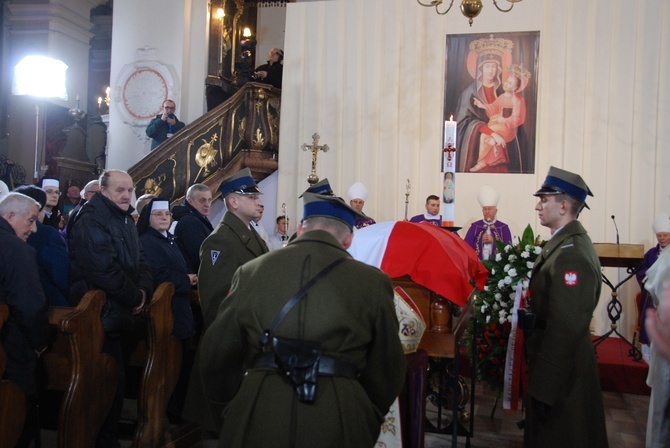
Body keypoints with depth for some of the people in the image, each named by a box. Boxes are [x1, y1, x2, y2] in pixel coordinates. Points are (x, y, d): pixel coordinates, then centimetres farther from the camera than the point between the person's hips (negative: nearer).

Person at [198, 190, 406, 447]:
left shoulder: (250, 272, 4)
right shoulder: (372, 281, 0)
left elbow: (217, 355, 8)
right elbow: (386, 370, 6)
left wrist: (229, 415, 23)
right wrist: (367, 425, 22)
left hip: (257, 419, 1)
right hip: (338, 422, -1)